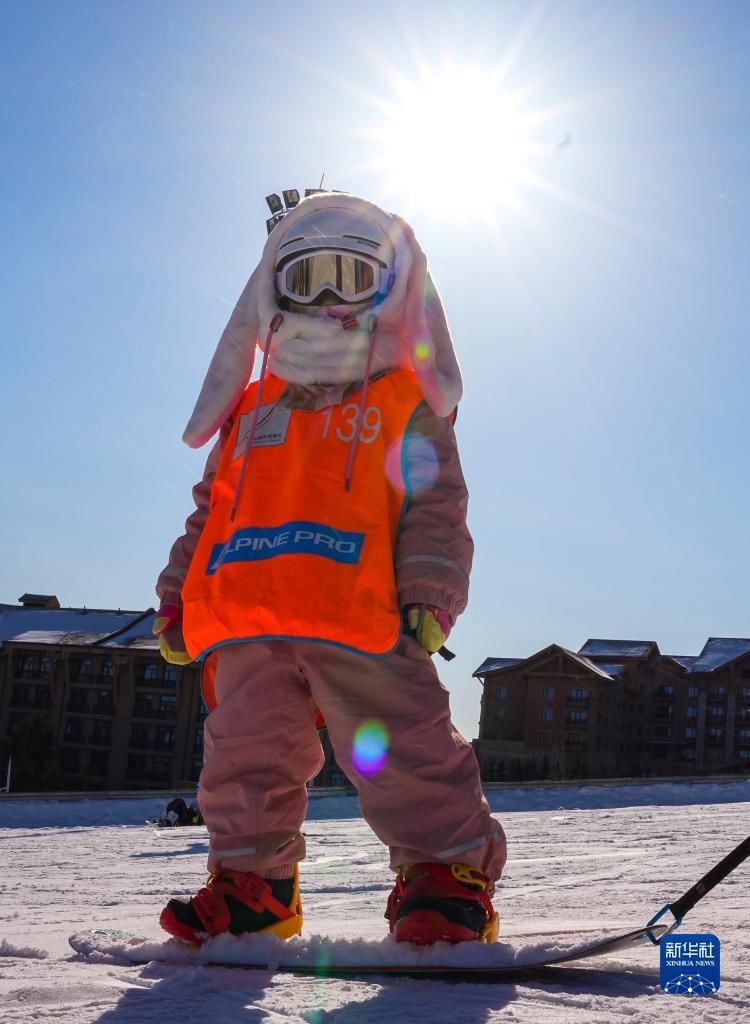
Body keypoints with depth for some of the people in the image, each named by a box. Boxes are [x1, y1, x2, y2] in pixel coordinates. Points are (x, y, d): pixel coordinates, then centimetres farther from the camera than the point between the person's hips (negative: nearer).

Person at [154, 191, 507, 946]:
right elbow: (212, 508, 26)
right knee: (247, 756, 5)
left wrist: (429, 594, -9)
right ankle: (252, 883, 18)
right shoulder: (253, 410, 24)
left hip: (364, 622, -4)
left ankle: (447, 871, 2)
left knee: (405, 753, -8)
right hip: (248, 620, 5)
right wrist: (180, 594, 19)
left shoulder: (406, 404, 12)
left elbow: (435, 509, 5)